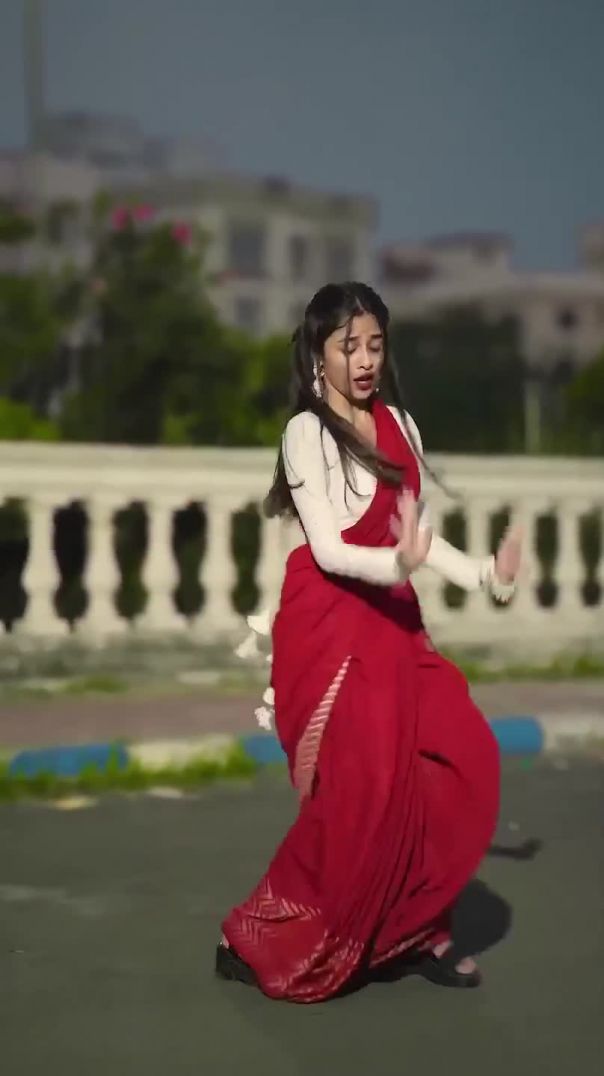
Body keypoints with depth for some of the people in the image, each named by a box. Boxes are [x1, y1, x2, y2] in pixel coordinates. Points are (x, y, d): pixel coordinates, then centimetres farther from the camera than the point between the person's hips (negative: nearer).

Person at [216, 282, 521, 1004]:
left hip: (392, 621, 7)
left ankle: (413, 931, 13)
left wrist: (486, 576, 3)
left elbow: (418, 533, 15)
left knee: (463, 763, 0)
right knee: (362, 789, -11)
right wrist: (398, 563, -34)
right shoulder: (308, 430, -10)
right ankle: (264, 942, 3)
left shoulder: (398, 426, 11)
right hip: (330, 623, -7)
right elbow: (327, 549, -17)